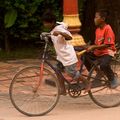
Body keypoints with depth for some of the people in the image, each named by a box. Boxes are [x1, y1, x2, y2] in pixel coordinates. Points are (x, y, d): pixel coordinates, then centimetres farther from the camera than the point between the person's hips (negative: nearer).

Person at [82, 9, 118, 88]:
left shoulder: (107, 29, -18)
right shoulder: (98, 29, 6)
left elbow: (107, 45, -22)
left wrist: (93, 47, -23)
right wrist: (90, 47, -2)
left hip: (107, 52, -8)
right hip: (98, 52, 8)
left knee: (104, 65, -35)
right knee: (84, 56, -6)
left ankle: (113, 80, -9)